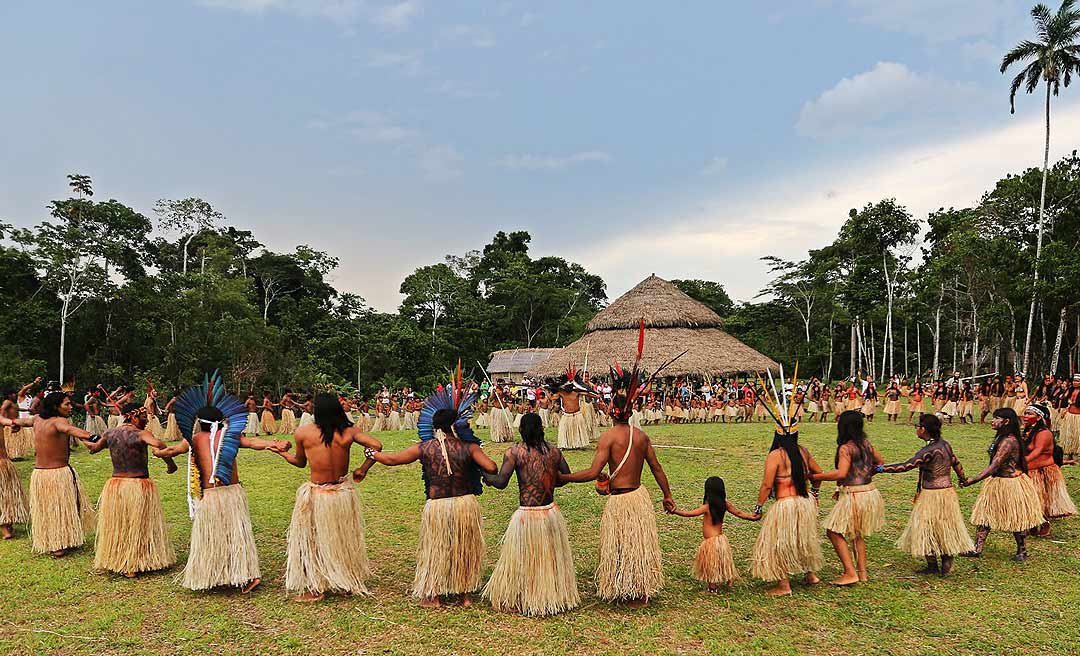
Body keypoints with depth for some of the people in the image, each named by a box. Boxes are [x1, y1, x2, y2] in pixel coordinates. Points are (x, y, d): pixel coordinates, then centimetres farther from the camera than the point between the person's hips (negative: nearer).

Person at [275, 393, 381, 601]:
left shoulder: (303, 433, -10)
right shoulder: (348, 432, -6)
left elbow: (300, 462, 5)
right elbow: (377, 446, -10)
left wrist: (282, 452, 24)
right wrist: (362, 470, 2)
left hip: (317, 494, -3)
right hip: (343, 491, 3)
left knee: (312, 541, 15)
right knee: (344, 538, 22)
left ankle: (315, 588, 24)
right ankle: (350, 582, 35)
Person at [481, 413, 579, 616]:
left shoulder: (514, 452, -11)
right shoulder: (554, 451, 0)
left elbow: (501, 482, -15)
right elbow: (567, 477, 10)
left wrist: (484, 476, 3)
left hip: (526, 515, -4)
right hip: (551, 513, 4)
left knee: (522, 561, 12)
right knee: (551, 558, 20)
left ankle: (519, 600, 23)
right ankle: (555, 597, 34)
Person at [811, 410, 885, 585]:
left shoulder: (846, 448, -19)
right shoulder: (865, 443, 5)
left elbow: (841, 473, -29)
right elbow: (880, 461, 19)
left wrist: (815, 477, -22)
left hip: (854, 495, -9)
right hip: (870, 491, 9)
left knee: (834, 531, 1)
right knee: (857, 533, 22)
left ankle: (850, 573, -3)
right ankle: (862, 572, 25)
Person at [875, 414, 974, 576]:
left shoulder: (929, 451, -23)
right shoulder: (945, 445, 2)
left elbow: (907, 466, -26)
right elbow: (956, 463, 16)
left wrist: (883, 468, -21)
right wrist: (963, 479, 34)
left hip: (931, 496, -8)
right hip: (948, 492, 8)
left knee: (926, 529, 6)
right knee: (945, 529, 16)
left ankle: (933, 565, 14)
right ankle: (947, 563, 22)